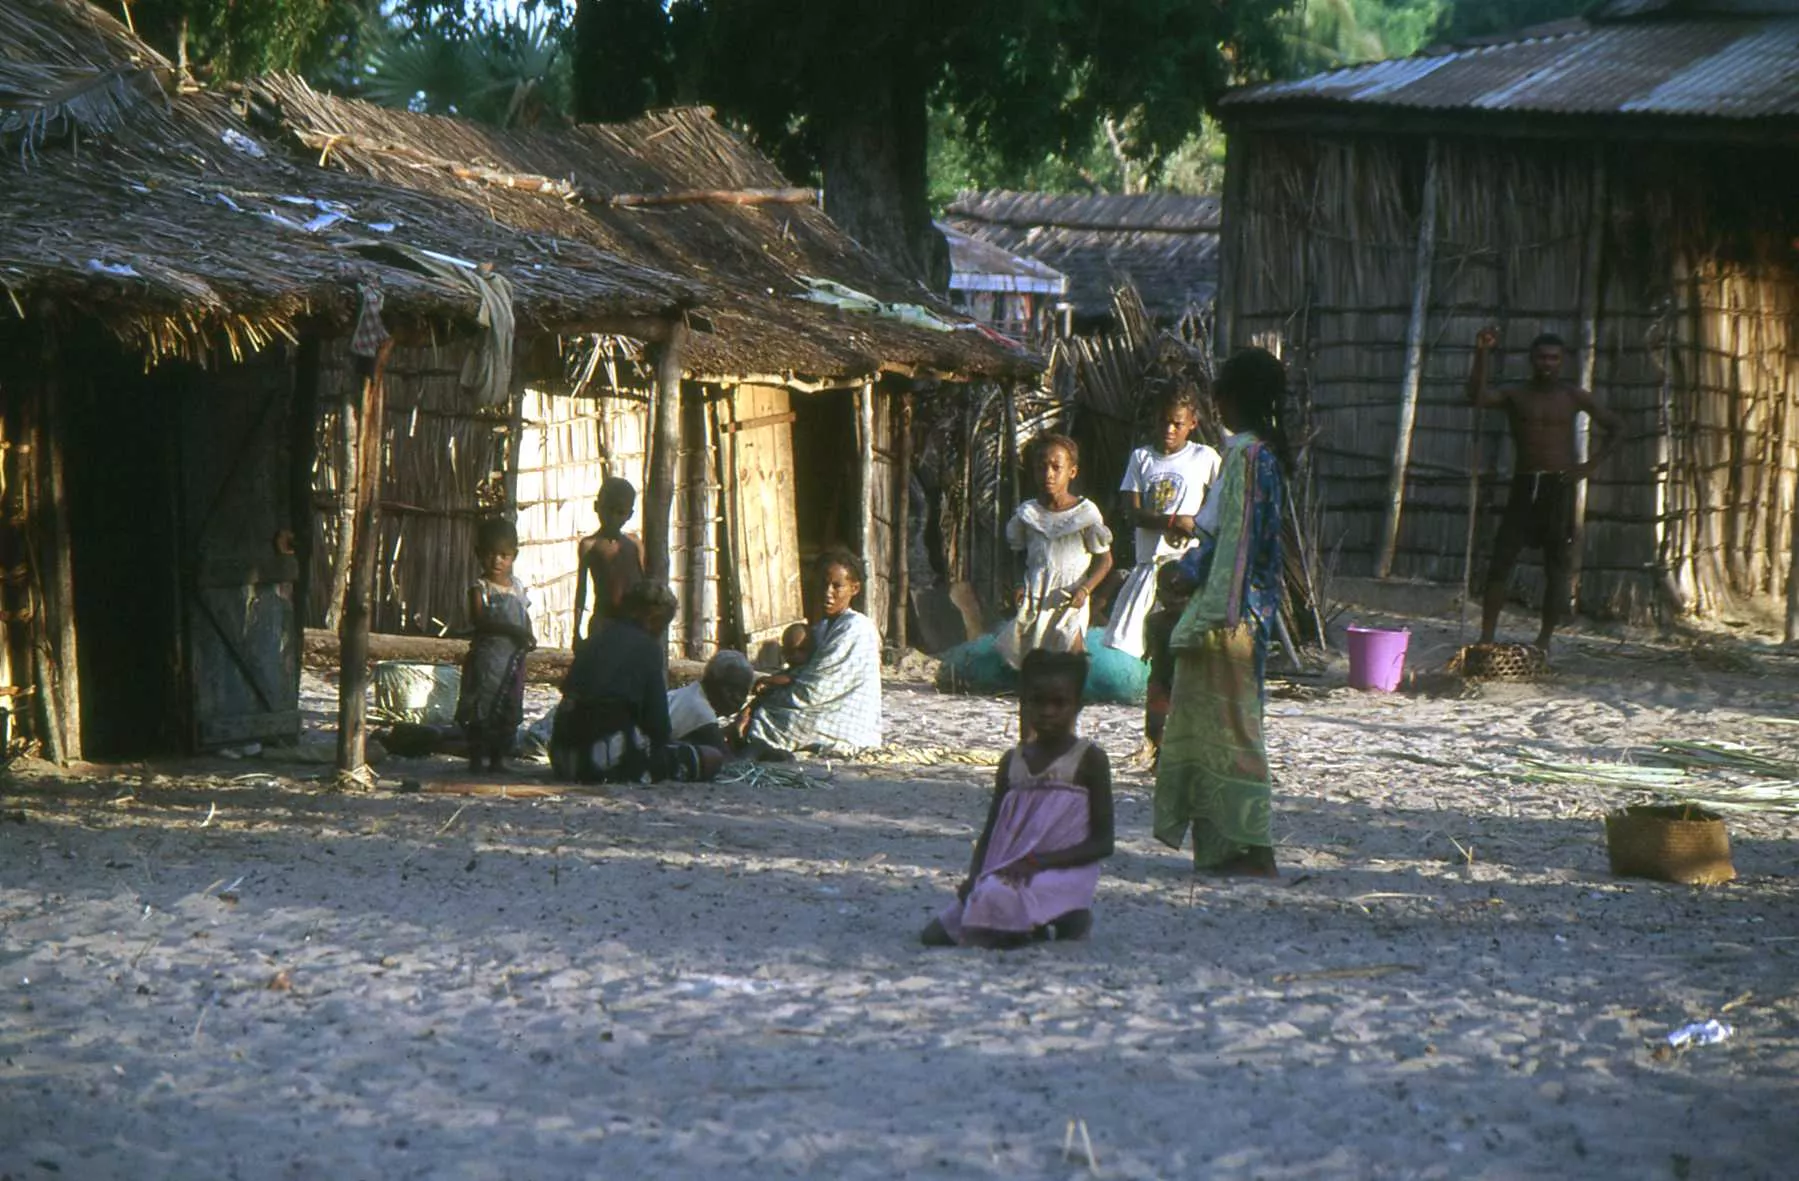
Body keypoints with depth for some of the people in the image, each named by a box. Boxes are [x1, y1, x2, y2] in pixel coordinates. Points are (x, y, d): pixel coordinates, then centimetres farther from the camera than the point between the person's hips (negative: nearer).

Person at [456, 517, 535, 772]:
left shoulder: (518, 588, 12)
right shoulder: (480, 588, -6)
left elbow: (526, 618, 19)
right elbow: (480, 620, -18)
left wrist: (529, 637, -3)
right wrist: (512, 630, -26)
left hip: (514, 658, 5)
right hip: (486, 656, -5)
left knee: (509, 714, 8)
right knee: (480, 712, -4)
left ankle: (498, 759, 16)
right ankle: (476, 758, 2)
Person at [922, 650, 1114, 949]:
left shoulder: (1089, 759, -2)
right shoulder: (1013, 762, 13)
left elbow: (1103, 843, -6)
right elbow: (990, 834, 14)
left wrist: (1039, 862, -16)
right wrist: (974, 878, -6)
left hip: (1063, 875, -6)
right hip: (1008, 874, 6)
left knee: (998, 895, -36)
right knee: (935, 935, -7)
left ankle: (1068, 921, -8)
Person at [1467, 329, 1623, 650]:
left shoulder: (1573, 397, 5)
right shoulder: (1514, 395, 4)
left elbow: (1615, 427, 12)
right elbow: (1476, 398, -15)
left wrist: (1591, 465, 0)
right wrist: (1481, 355, -24)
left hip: (1559, 487, 0)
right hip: (1523, 487, 0)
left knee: (1557, 567, 0)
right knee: (1501, 561, -8)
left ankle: (1544, 640, 7)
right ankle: (1486, 638, -8)